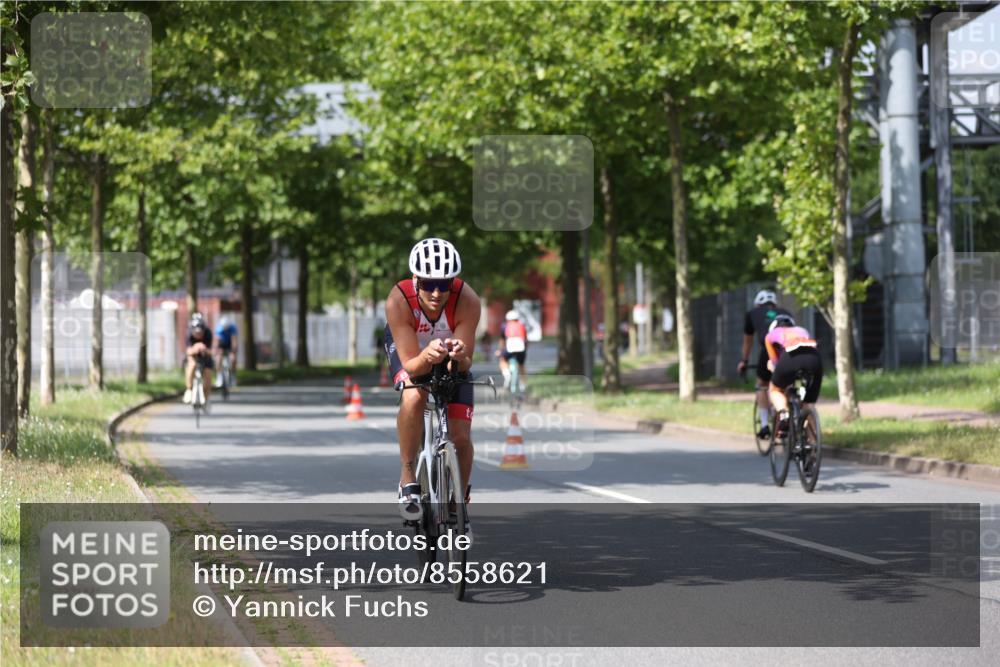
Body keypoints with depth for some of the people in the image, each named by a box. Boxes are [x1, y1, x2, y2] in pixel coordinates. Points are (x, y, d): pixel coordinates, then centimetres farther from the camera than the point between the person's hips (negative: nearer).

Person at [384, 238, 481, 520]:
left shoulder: (467, 301, -35)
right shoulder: (399, 300, -37)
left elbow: (464, 366, -30)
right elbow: (411, 365, -35)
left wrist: (459, 357, -53)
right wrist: (427, 357, -56)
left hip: (451, 351, 1)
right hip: (409, 349, -1)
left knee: (461, 436, -9)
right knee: (413, 397, -35)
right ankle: (408, 477, -16)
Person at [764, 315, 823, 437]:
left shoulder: (771, 335, 34)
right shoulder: (802, 331, 42)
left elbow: (774, 361, 35)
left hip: (791, 356, -3)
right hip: (814, 357, 3)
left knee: (775, 389, 24)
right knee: (808, 403, 18)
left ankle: (783, 415, -3)